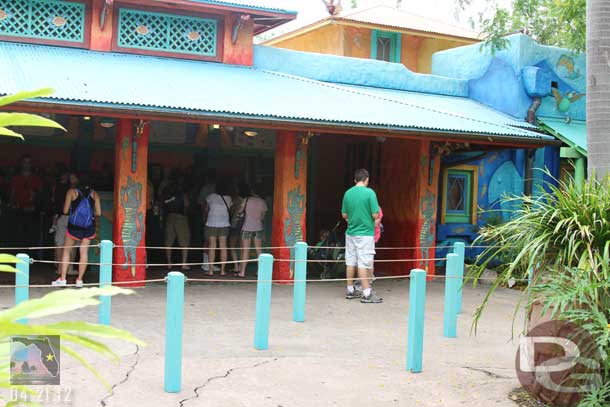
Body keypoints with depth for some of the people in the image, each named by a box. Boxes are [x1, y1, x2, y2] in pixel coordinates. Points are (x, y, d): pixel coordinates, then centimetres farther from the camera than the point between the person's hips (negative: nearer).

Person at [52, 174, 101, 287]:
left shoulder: (71, 191, -4)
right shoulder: (94, 194, 4)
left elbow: (65, 211, -3)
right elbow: (98, 213, 2)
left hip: (74, 226, -2)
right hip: (89, 227, 2)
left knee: (66, 251, 11)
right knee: (84, 252, 6)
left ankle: (62, 279, 10)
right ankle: (79, 280, 7)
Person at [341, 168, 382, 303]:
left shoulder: (348, 193, 4)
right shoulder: (369, 192, -12)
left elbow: (344, 215, 10)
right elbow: (375, 215, -14)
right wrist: (376, 221, 7)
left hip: (350, 233, 5)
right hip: (365, 233, -5)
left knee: (350, 262, 11)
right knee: (363, 264, -4)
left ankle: (350, 290, 20)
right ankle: (366, 294, -1)